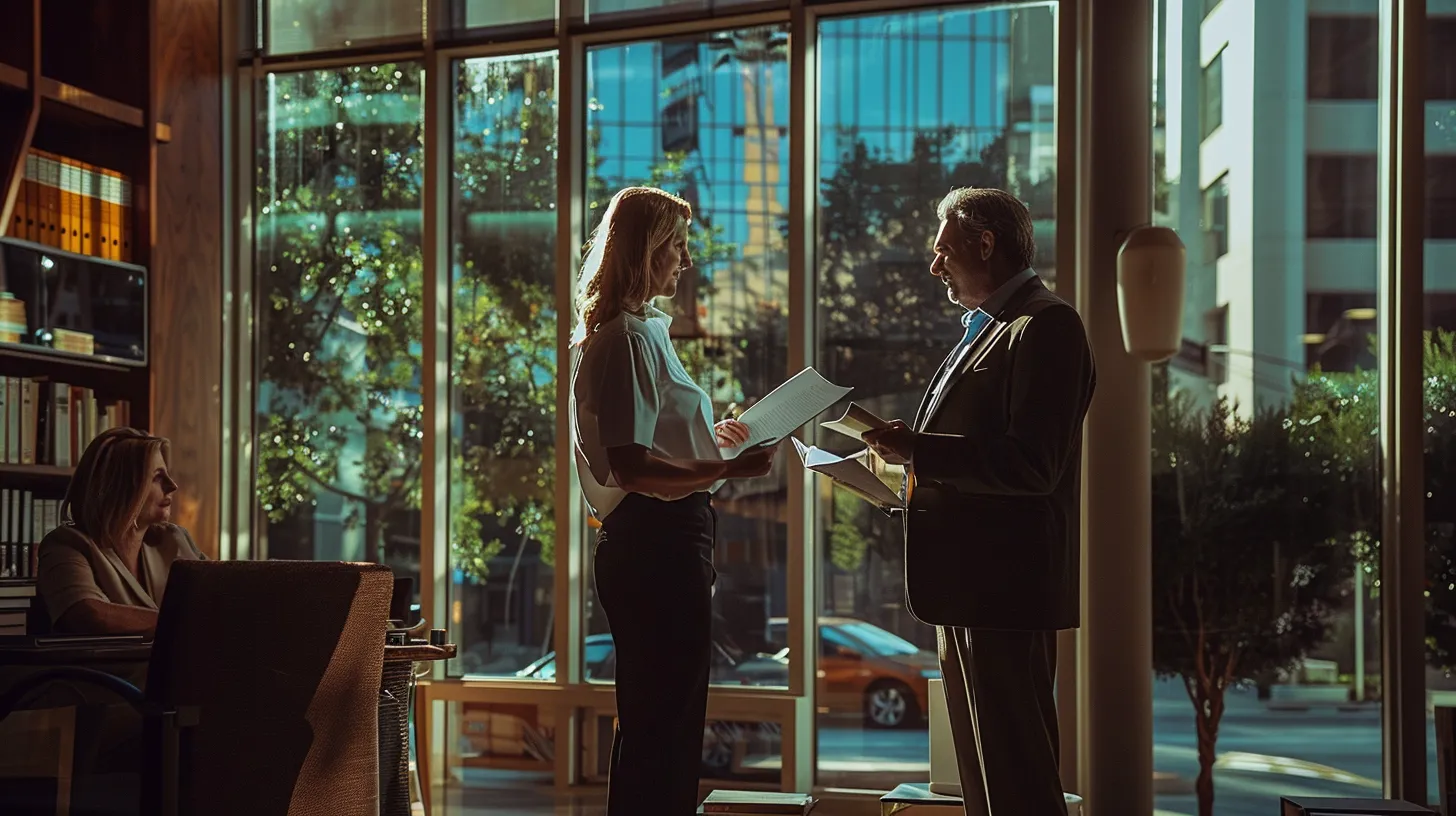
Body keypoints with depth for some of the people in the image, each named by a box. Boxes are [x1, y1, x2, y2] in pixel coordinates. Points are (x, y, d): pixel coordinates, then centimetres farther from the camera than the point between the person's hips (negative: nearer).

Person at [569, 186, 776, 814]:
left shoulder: (643, 330, 19)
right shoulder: (628, 336, -13)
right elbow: (630, 467, -23)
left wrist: (711, 440, 27)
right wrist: (726, 470, -30)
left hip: (659, 542, 11)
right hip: (656, 543, -11)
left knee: (659, 726, 15)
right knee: (663, 726, -8)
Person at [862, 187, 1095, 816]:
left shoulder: (1045, 327, -13)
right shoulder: (987, 329, 20)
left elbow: (1032, 464, -22)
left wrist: (918, 450, -19)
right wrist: (911, 455, 8)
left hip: (1005, 587, -11)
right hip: (968, 585, 11)